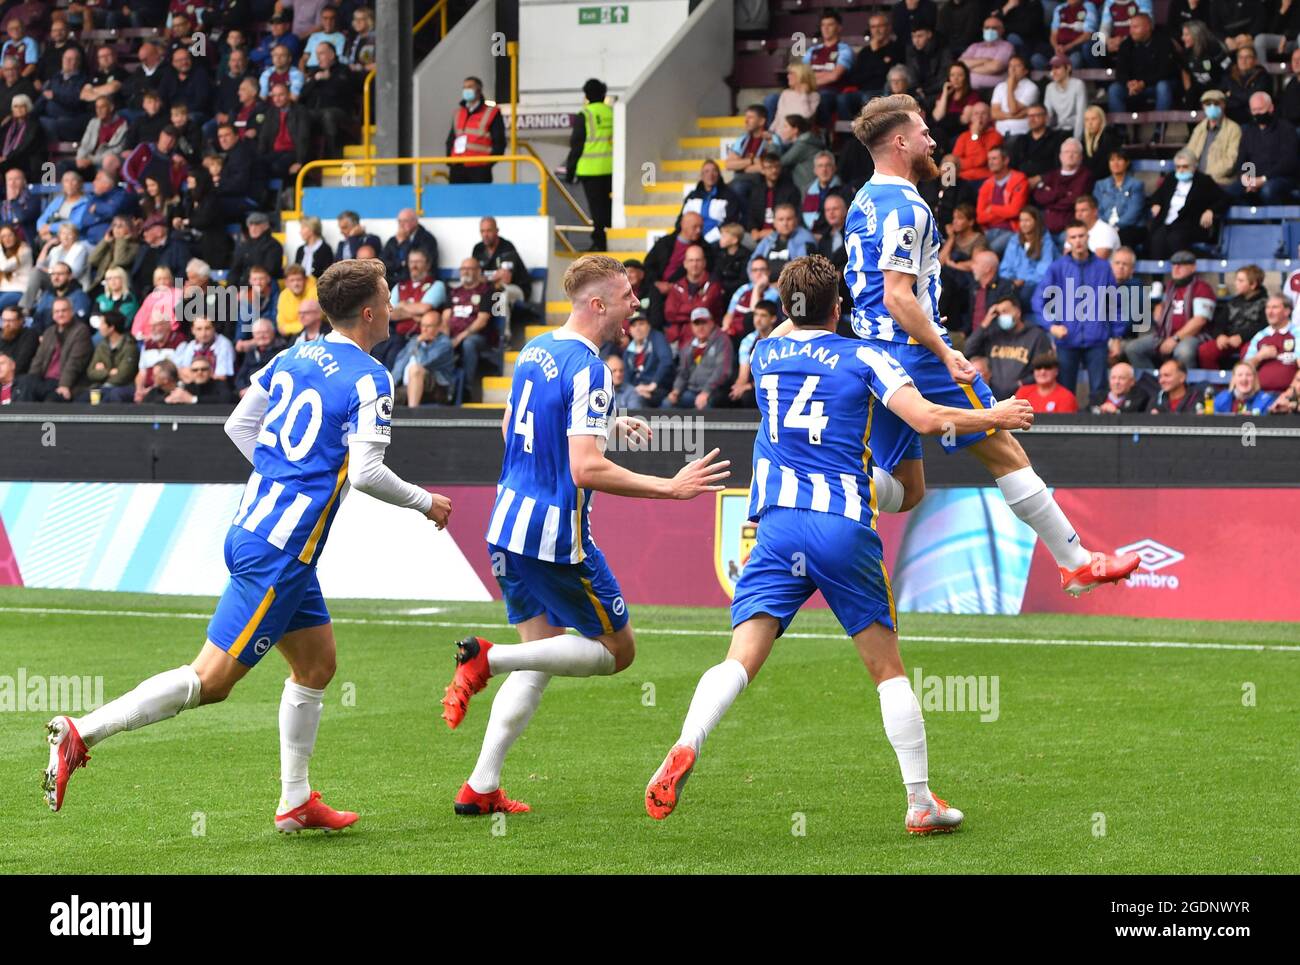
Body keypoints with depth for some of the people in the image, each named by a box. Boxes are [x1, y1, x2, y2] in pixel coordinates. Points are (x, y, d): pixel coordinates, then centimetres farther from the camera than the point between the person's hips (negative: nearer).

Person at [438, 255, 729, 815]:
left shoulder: (535, 350, 10)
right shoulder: (588, 370, -18)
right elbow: (587, 470, -25)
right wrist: (670, 488, -21)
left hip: (508, 523, 9)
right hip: (556, 535, -9)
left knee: (541, 657, 16)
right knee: (617, 651, 6)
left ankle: (481, 788, 7)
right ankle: (489, 659, -11)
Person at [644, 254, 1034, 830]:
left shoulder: (764, 355, 15)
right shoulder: (862, 357, 4)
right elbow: (928, 419, -5)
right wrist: (993, 417, 10)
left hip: (778, 525, 2)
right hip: (846, 529, -2)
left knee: (741, 658, -9)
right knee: (887, 668, 10)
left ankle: (686, 748, -35)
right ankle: (921, 804, 12)